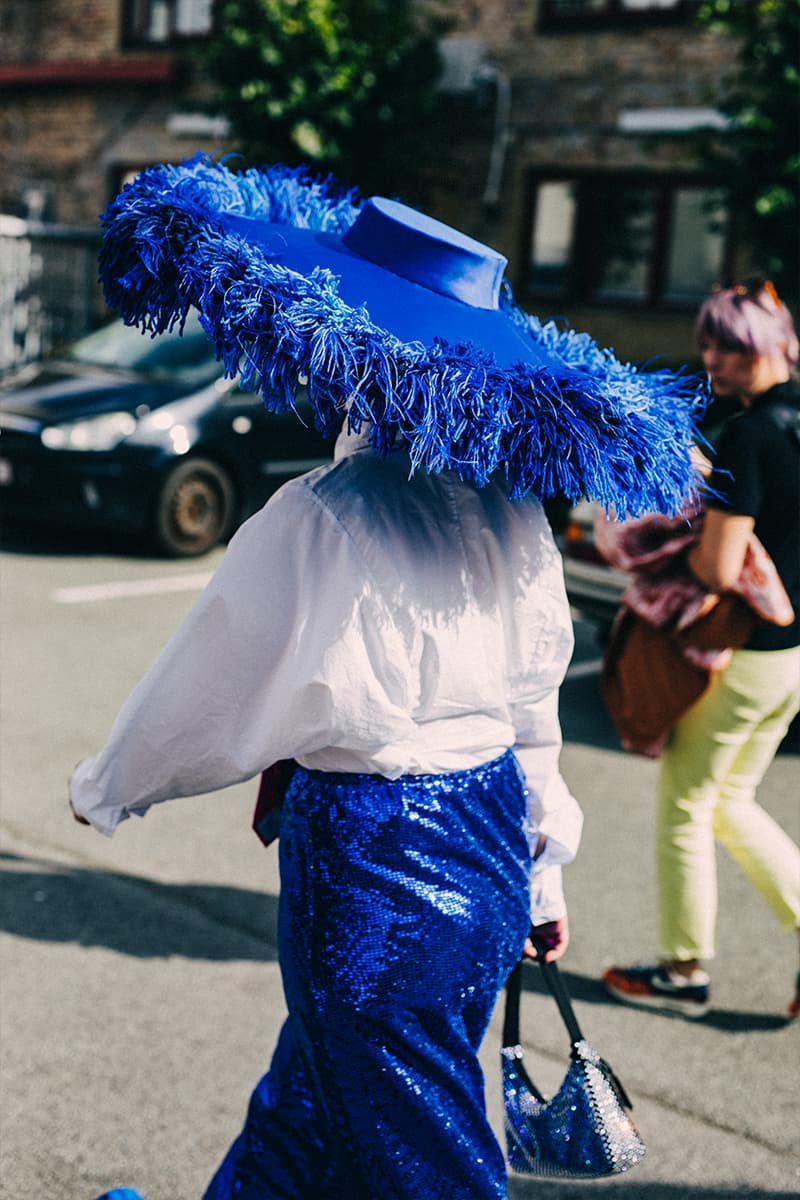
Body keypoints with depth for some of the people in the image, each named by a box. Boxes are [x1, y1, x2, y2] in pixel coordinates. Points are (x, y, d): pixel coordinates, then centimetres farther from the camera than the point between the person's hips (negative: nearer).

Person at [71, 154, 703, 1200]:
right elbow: (533, 707, 7)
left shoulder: (319, 522, -22)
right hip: (489, 840, 8)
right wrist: (542, 873, 18)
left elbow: (215, 692, -12)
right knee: (306, 1105, 27)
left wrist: (107, 787, 7)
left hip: (374, 864, -7)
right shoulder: (511, 512, -1)